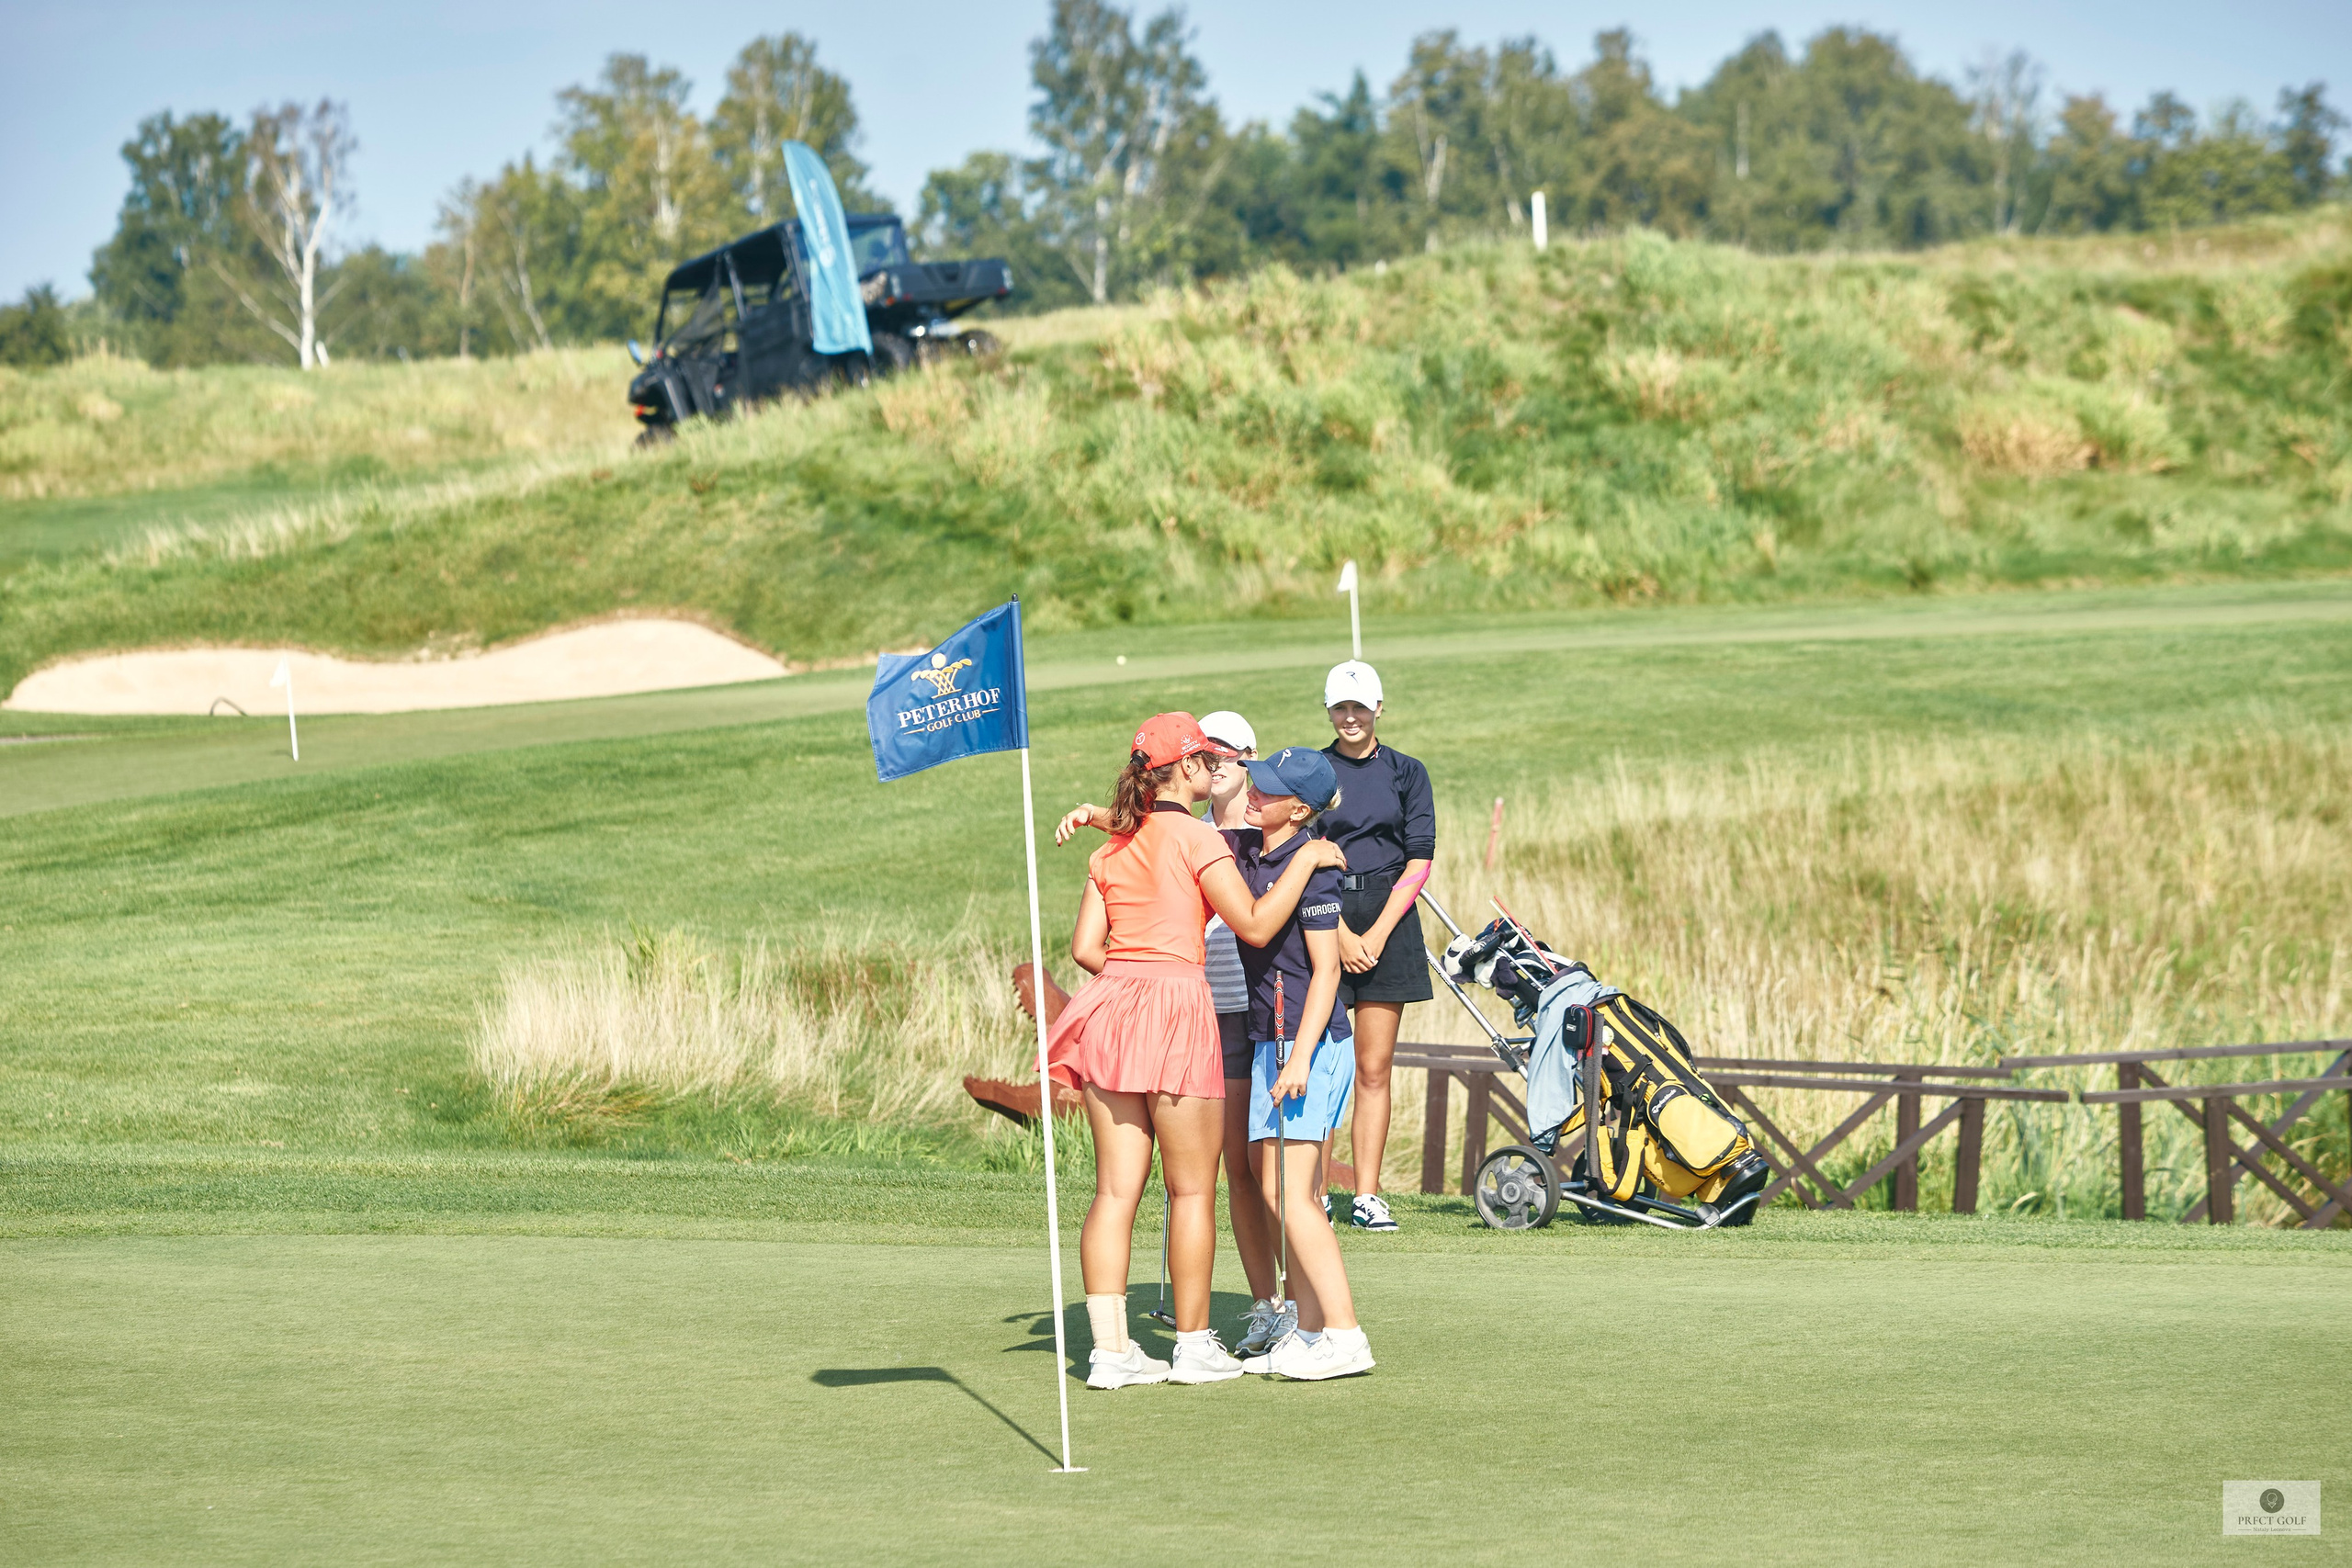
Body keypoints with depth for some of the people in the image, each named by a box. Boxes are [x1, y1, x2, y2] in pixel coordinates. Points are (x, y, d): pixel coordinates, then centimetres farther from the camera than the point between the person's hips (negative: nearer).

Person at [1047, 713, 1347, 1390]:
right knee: (1192, 1189, 4)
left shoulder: (1112, 847, 14)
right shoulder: (1194, 837, -5)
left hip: (1111, 1005, 6)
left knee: (1116, 1189, 5)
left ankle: (1109, 1348, 1)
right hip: (1175, 1003, -6)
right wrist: (1306, 860, 1)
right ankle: (1194, 1345, 8)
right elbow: (1255, 925, -9)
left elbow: (1086, 947, 10)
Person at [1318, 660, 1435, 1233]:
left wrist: (1378, 933, -7)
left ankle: (1367, 1196, 5)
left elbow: (1420, 860, 3)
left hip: (1388, 923, 1)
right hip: (1322, 921, -1)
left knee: (1374, 1069, 2)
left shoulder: (1406, 773, 8)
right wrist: (1340, 933, -10)